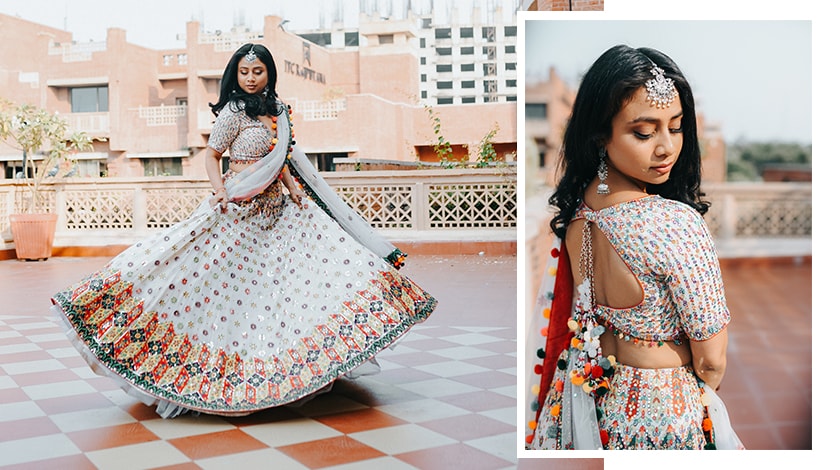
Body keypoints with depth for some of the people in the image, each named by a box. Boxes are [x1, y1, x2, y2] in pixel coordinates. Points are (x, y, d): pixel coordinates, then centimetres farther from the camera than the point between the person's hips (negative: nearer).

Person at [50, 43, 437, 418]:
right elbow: (211, 155, -3)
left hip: (275, 206, 7)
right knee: (227, 278, -9)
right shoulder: (234, 111, -5)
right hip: (238, 207, -7)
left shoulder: (277, 111, 13)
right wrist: (219, 191, -18)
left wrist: (294, 188, 6)